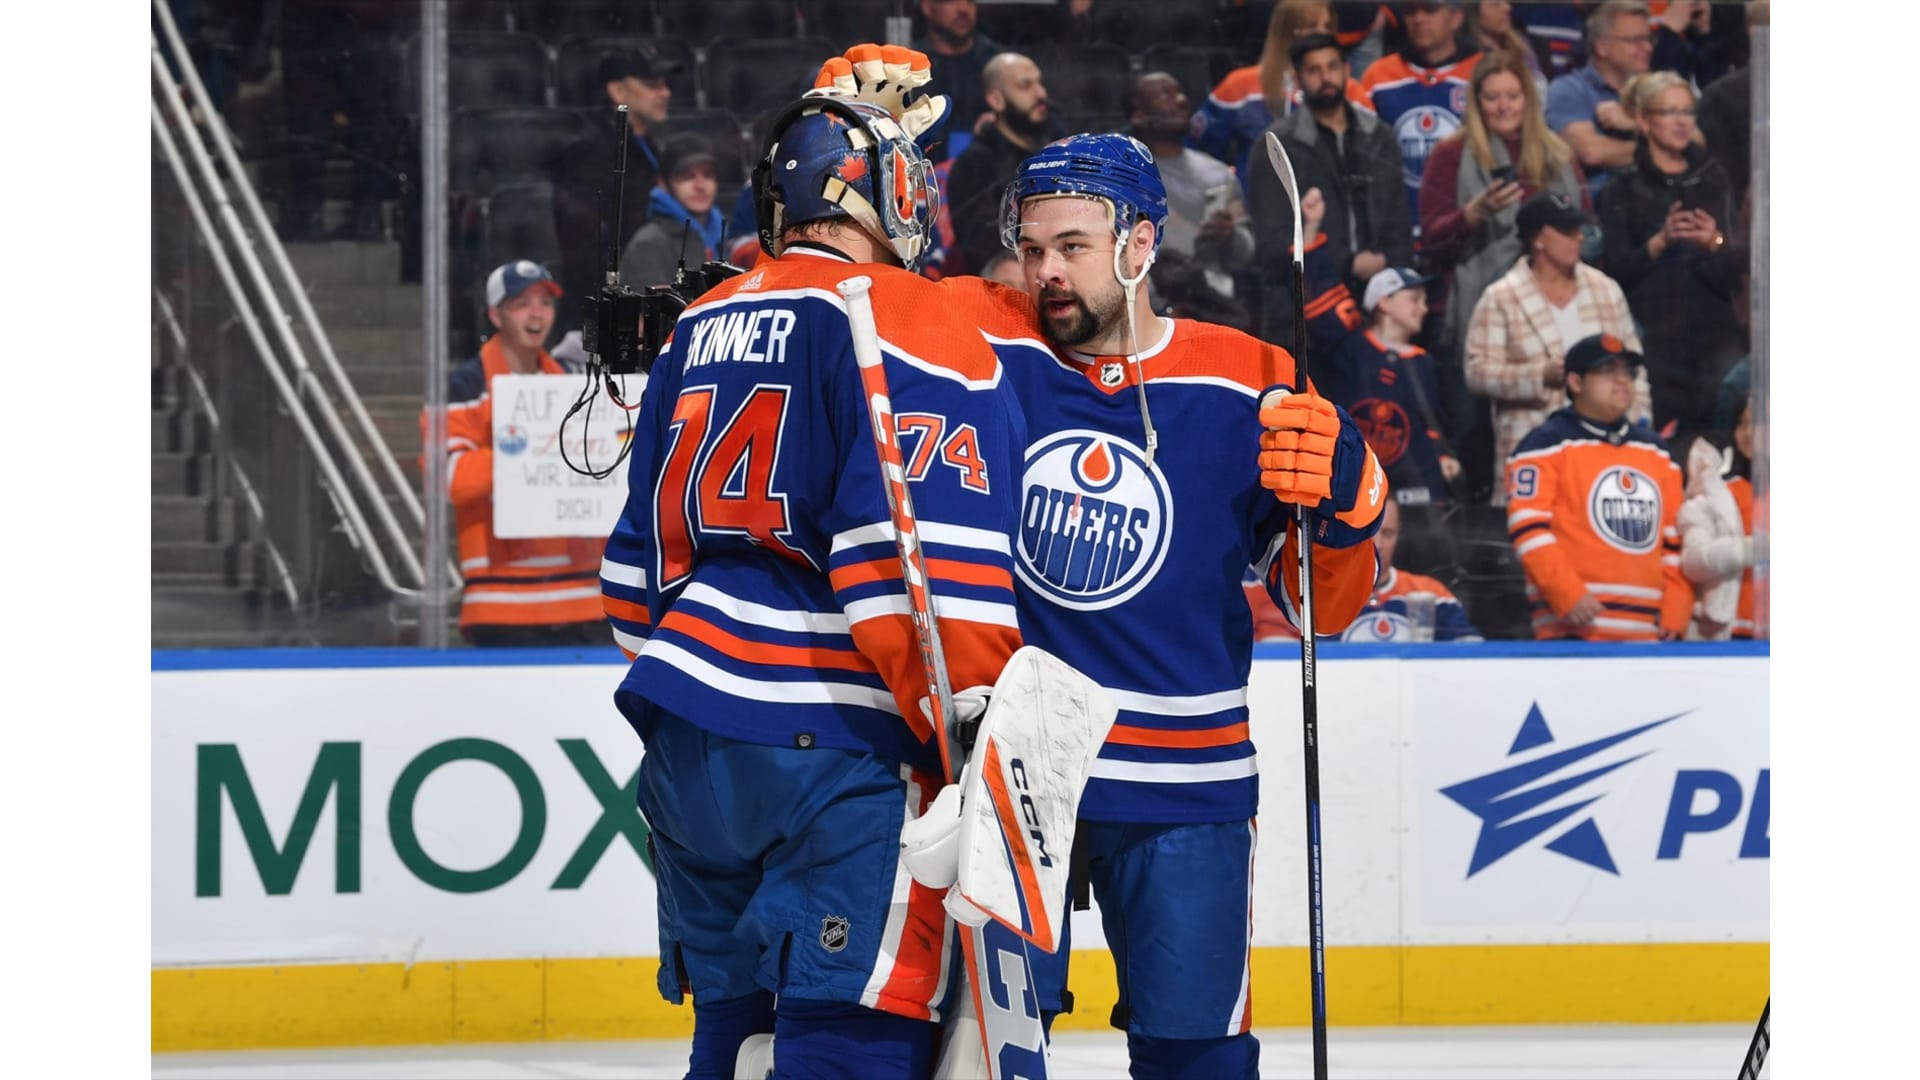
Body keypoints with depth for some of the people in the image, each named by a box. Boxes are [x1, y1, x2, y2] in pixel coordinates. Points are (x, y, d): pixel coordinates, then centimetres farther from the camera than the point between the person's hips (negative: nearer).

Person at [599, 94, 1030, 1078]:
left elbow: (642, 554, 23)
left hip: (689, 748, 8)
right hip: (835, 743, -8)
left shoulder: (700, 331, 17)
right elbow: (934, 570, -17)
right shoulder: (904, 326, -8)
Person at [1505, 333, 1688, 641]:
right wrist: (1568, 594, -17)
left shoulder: (1655, 451, 21)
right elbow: (1528, 528, -9)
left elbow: (1675, 540, 22)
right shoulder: (1547, 446, 1)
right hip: (1573, 627, -7)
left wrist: (1674, 610, 9)